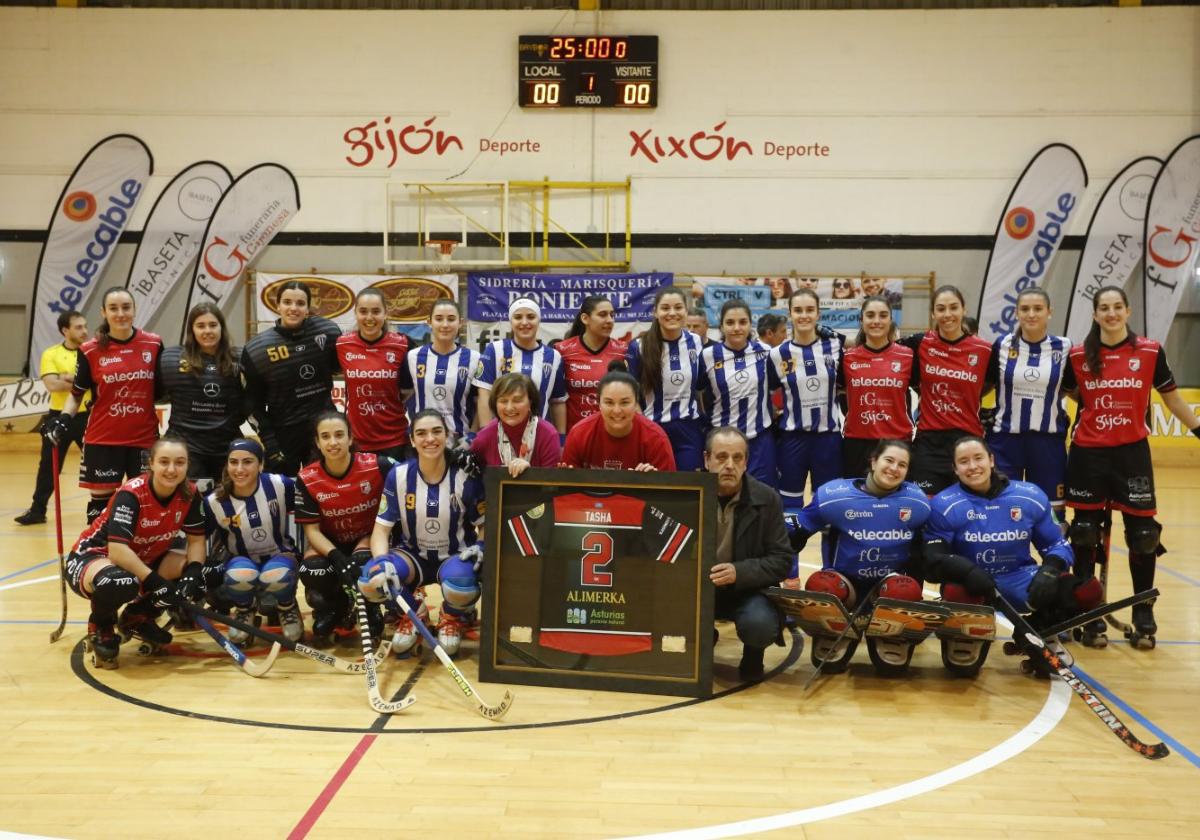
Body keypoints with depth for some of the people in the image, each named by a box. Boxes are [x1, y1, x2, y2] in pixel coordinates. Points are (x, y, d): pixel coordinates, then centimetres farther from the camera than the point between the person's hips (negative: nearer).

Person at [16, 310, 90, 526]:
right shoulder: (51, 354, -1)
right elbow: (51, 385, -15)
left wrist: (69, 378, -19)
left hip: (88, 416, 0)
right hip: (59, 416, 0)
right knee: (49, 466, 7)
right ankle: (37, 510, 18)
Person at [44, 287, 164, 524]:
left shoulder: (154, 344, 0)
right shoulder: (90, 351, -3)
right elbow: (77, 393, 6)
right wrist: (64, 419, -8)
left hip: (144, 438, 1)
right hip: (102, 440, -1)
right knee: (101, 500, 5)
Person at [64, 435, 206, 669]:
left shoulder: (189, 494, -11)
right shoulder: (131, 494, -28)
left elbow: (196, 539, -5)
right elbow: (117, 549, -36)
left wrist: (193, 572, -24)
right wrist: (155, 583, -40)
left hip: (144, 558, 6)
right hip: (94, 556, -6)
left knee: (203, 575, -14)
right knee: (121, 583, -41)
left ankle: (138, 616, 10)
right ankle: (100, 628, -3)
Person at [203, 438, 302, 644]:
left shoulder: (281, 486, -16)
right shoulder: (214, 502, -12)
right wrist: (209, 568, -15)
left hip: (279, 557, -1)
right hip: (240, 561, 1)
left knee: (275, 578, -35)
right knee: (241, 576, -35)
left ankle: (287, 607, 2)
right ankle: (244, 610, 1)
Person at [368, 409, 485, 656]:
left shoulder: (464, 476, -13)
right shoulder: (399, 475, -10)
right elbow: (381, 530, -9)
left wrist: (481, 548, -24)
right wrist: (382, 561, -29)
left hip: (455, 557, -1)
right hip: (413, 556, 2)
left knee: (460, 586, -37)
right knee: (371, 580, -30)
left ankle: (453, 617, 5)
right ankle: (410, 613, 7)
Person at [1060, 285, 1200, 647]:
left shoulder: (1150, 351, -2)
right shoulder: (1079, 355, -1)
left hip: (1132, 453, 0)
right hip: (1088, 454, 0)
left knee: (1142, 533, 4)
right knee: (1085, 534, 4)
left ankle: (1144, 615, 19)